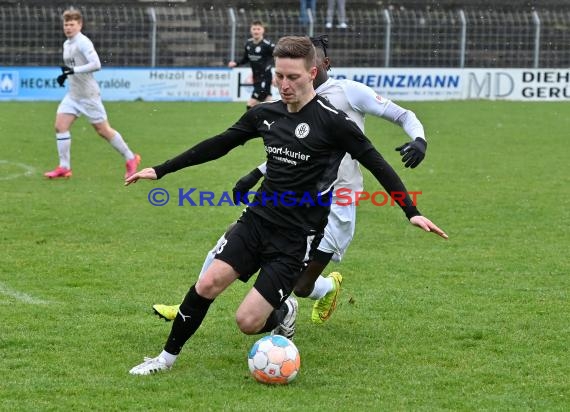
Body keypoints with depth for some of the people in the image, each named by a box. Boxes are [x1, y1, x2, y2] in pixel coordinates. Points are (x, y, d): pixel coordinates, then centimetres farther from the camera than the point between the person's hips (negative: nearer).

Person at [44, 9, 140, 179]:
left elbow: (96, 64, -27)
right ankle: (64, 168, -1)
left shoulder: (83, 42, -16)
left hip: (89, 94, -8)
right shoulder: (67, 44, 12)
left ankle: (130, 159, 14)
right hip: (73, 94, 8)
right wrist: (65, 75, 7)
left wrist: (73, 70, -30)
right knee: (60, 126, -5)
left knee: (103, 130, -1)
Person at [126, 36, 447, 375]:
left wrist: (412, 212, -15)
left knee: (249, 322, -12)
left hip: (296, 238, -5)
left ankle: (283, 312, 23)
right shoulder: (266, 114, 5)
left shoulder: (331, 120, -12)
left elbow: (377, 164, -8)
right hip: (257, 220, 5)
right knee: (208, 284, -14)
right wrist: (160, 170, 17)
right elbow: (217, 146, 16)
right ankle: (168, 357, 4)